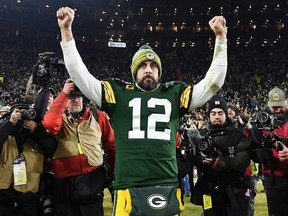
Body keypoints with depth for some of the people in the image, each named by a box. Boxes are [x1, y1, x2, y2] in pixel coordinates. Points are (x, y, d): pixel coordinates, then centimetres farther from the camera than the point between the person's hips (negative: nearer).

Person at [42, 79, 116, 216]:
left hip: (93, 178, 1)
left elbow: (111, 144, 10)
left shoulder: (98, 116, 7)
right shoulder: (59, 117, 5)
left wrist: (114, 172, 7)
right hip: (64, 180, 0)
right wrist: (64, 93, -15)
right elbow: (49, 124, -20)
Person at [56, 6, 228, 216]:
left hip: (167, 190, 2)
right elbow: (80, 75, 4)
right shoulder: (118, 93, 8)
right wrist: (66, 31, 0)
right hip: (130, 191, -2)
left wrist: (221, 37, 8)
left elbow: (213, 81, 12)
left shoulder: (174, 94, 12)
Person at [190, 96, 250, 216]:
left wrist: (220, 162, -25)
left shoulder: (238, 135, -2)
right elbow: (198, 165, 0)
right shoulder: (203, 136, 6)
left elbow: (243, 160, -14)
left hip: (233, 193, -3)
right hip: (210, 192, 3)